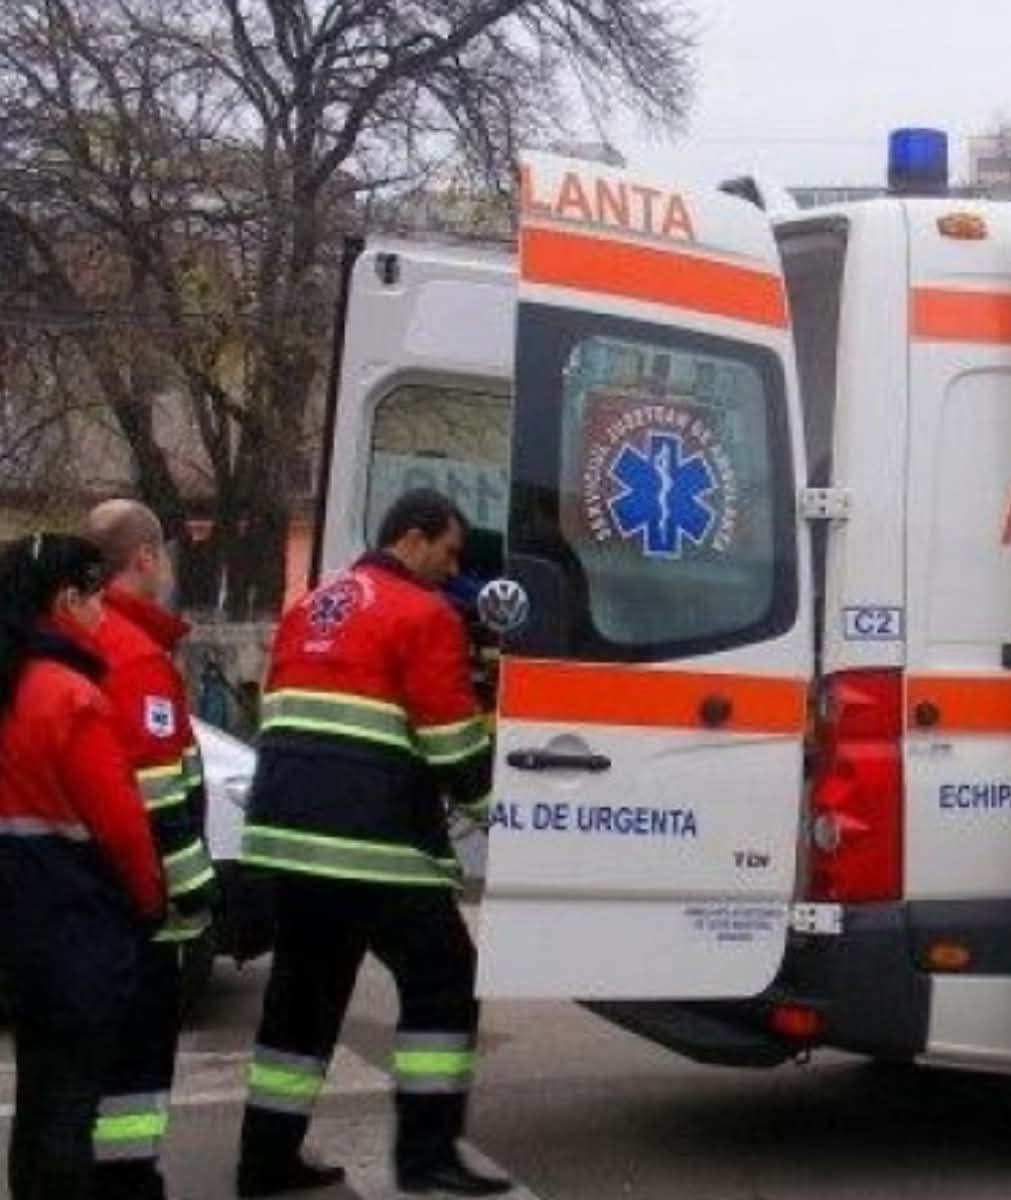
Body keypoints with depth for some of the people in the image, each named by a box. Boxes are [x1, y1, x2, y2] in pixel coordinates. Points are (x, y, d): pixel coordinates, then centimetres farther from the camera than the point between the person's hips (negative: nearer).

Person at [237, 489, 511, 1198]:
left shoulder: (311, 608, 20)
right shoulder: (423, 615, -5)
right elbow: (451, 739, -8)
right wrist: (481, 790, 9)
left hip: (288, 827, 8)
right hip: (371, 835, -8)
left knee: (305, 985, 15)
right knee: (440, 975, 1)